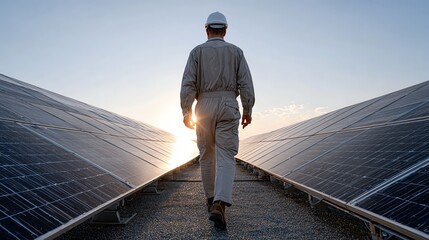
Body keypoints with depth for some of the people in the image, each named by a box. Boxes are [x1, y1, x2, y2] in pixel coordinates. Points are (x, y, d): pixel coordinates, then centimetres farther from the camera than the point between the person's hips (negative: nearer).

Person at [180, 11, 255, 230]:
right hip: (228, 107, -1)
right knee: (226, 157, -7)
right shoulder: (236, 51, 8)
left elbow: (188, 84, -4)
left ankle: (212, 199, 26)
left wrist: (186, 111, -2)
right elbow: (246, 83, 0)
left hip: (204, 107, 1)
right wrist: (248, 110, 6)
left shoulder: (197, 51, 6)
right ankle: (219, 205, -24)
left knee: (207, 156, 14)